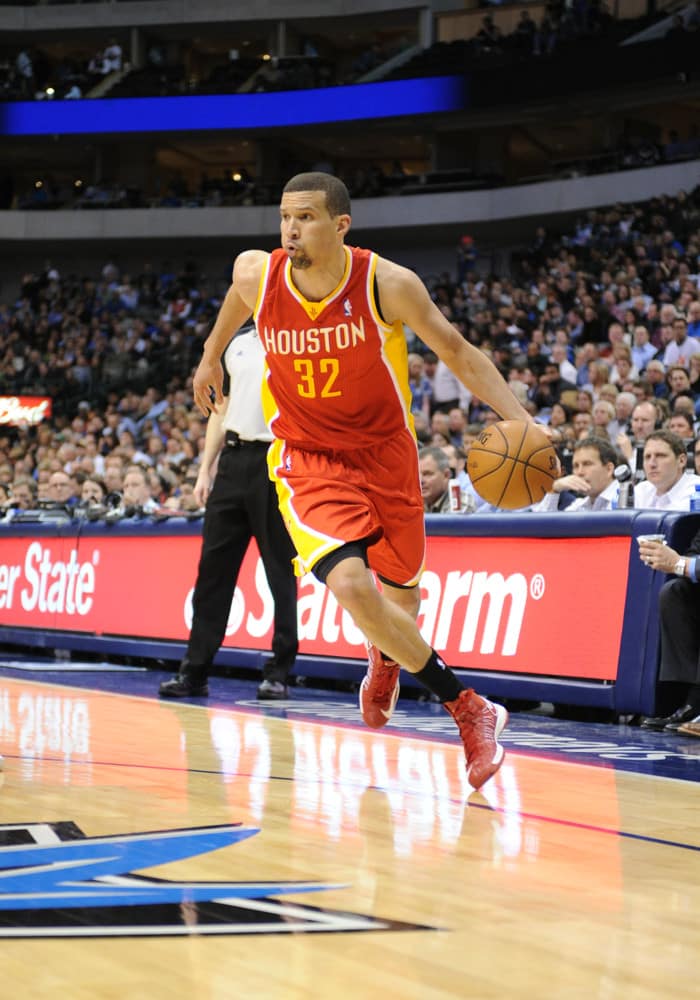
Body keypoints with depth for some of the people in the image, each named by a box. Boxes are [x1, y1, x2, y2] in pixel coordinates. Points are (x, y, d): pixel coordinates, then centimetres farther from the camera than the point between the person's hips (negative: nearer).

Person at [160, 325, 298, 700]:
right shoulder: (237, 343, 16)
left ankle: (278, 672, 5)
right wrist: (205, 469, 14)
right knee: (213, 566, 4)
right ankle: (195, 671, 9)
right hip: (233, 460, 5)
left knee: (281, 571, -1)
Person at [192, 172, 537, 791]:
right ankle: (467, 709, -12)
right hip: (308, 460, 0)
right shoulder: (256, 274, -14)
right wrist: (210, 357, 26)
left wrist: (519, 421, -19)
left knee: (401, 590, 18)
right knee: (350, 585, -25)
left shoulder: (388, 284, -20)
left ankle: (386, 658, 57)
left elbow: (458, 353, -9)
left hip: (384, 452, 0)